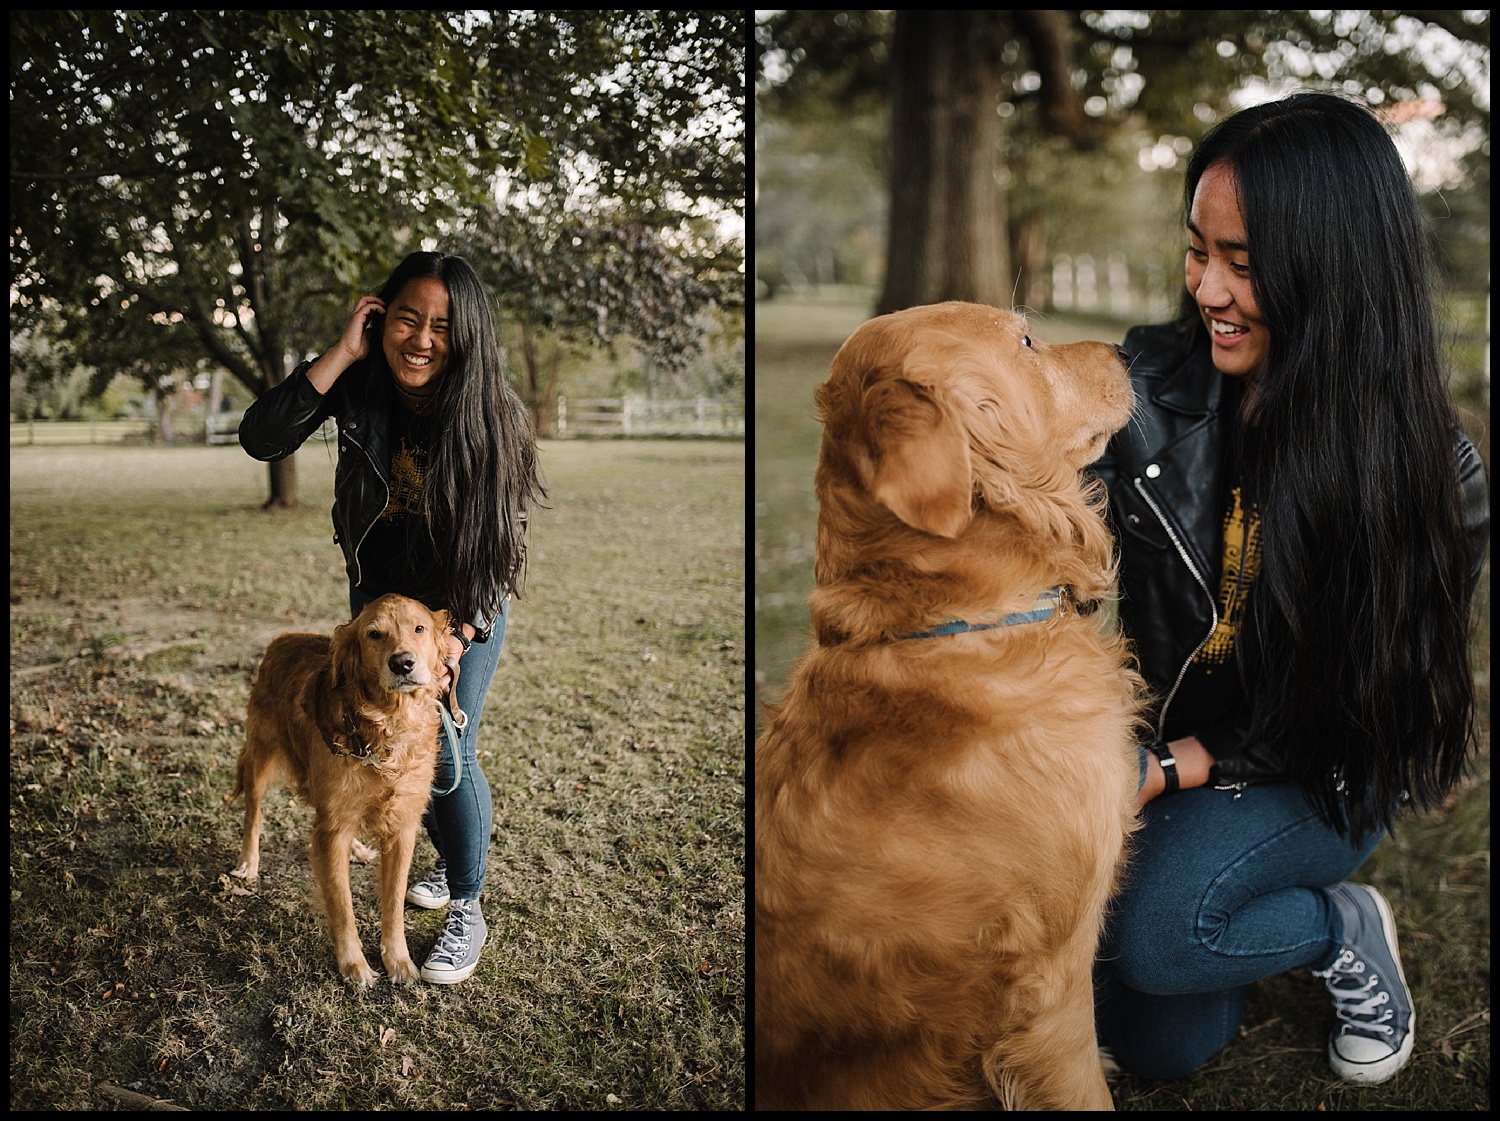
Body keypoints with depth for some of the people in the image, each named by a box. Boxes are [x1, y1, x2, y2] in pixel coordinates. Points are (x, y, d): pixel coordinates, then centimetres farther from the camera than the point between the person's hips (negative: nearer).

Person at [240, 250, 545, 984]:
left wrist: (460, 632, -24)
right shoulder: (358, 383, -18)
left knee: (447, 753, -7)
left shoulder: (491, 414, -25)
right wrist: (341, 354, -34)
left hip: (466, 599, -4)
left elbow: (502, 537, -19)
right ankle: (454, 860, 39)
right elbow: (259, 439, -28)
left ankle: (467, 912, 10)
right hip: (377, 588, 4)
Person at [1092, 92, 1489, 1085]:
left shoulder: (1431, 470, -19)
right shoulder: (1152, 380, -14)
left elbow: (1360, 702, -13)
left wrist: (1179, 767, -20)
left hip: (1318, 776, -3)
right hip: (1160, 729, 4)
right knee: (1160, 1048, 2)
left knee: (1148, 934, -29)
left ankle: (1346, 929, 2)